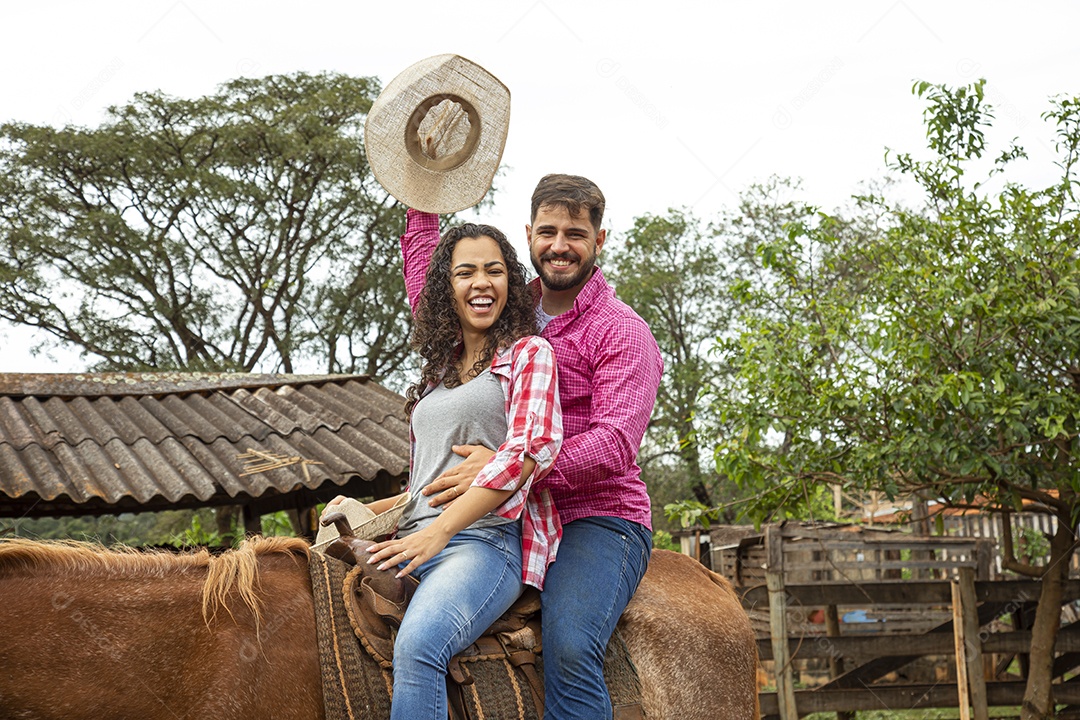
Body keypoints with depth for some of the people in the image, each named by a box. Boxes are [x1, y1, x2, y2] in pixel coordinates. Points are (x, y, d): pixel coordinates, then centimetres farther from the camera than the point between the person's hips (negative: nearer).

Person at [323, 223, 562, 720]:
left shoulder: (528, 353, 6)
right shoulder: (435, 374, 27)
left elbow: (532, 446, -11)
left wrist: (440, 529, -19)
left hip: (487, 538, -7)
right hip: (414, 541, 7)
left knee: (417, 645, -35)